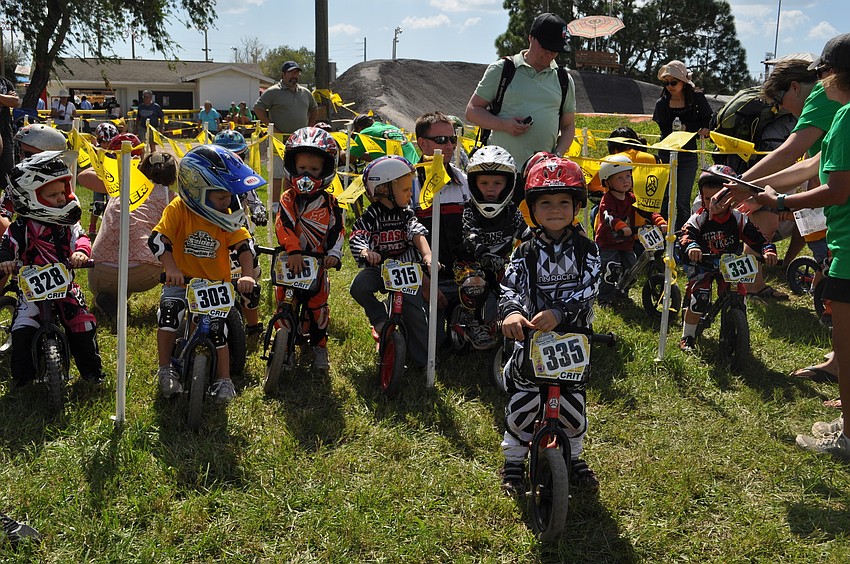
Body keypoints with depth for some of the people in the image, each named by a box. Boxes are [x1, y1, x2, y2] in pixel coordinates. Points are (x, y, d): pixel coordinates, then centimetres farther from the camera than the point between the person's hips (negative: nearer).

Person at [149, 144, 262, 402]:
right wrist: (171, 269, -34)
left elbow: (244, 245, -9)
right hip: (182, 281, -2)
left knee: (218, 326, -9)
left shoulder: (227, 217, -5)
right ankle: (165, 370, -9)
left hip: (217, 283, 2)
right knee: (169, 309, -26)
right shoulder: (178, 209, -13)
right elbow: (158, 239, -18)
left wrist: (246, 275, -26)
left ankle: (223, 380, 9)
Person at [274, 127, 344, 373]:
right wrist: (293, 251, -33)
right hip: (290, 260, 0)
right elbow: (283, 226, -19)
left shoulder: (330, 203, 0)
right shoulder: (288, 199, -5)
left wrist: (334, 253, -18)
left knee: (318, 305, 4)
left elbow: (338, 229, -1)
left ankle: (320, 346, 20)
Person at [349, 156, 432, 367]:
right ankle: (380, 317, -1)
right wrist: (366, 252, -38)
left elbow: (418, 234, -10)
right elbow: (356, 238, -16)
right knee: (358, 288, -29)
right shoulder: (371, 216, -4)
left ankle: (421, 359, 2)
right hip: (379, 266, -1)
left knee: (414, 310, -9)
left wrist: (427, 255, -29)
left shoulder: (406, 214, 4)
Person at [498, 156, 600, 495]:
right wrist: (511, 312, -37)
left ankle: (574, 457, 34)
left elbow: (587, 290, -14)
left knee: (572, 403, 8)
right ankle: (513, 460, 23)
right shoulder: (526, 253, -2)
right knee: (523, 402, 0)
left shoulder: (586, 250, -2)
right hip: (529, 338, 0)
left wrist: (557, 313, -31)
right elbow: (511, 286, -14)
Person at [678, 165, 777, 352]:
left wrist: (768, 250, -30)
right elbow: (686, 234, -29)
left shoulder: (738, 219, -7)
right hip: (702, 265, -2)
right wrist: (691, 246, -52)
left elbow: (756, 237, -10)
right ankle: (687, 337, 1)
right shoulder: (699, 219, -13)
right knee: (698, 299, -17)